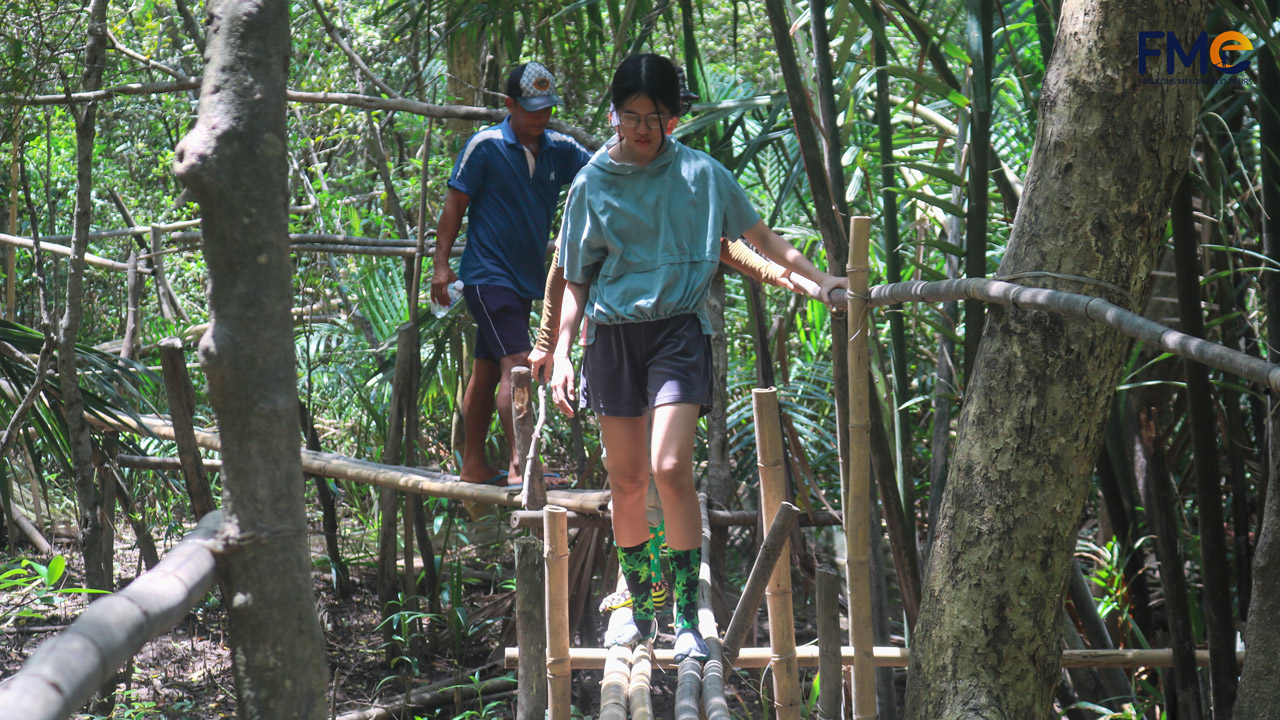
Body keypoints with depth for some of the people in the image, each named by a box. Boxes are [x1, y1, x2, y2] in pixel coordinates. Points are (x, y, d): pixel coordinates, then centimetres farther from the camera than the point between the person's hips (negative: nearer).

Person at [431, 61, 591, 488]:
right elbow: (455, 203, -6)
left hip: (525, 278, 7)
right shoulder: (485, 146, -9)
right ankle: (520, 466, -22)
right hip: (488, 275, -7)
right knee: (516, 364, -17)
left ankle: (474, 465, 19)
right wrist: (441, 263, -10)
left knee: (488, 370, 13)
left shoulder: (559, 150, 8)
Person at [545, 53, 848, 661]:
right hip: (612, 334, 2)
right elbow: (576, 280, 11)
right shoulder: (591, 184, 6)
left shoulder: (700, 174, 2)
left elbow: (759, 236, 12)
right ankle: (638, 608, 24)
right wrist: (560, 353, 2)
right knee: (626, 479, 6)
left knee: (670, 468, -18)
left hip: (678, 328, -2)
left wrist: (819, 280, 4)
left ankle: (687, 620, -11)